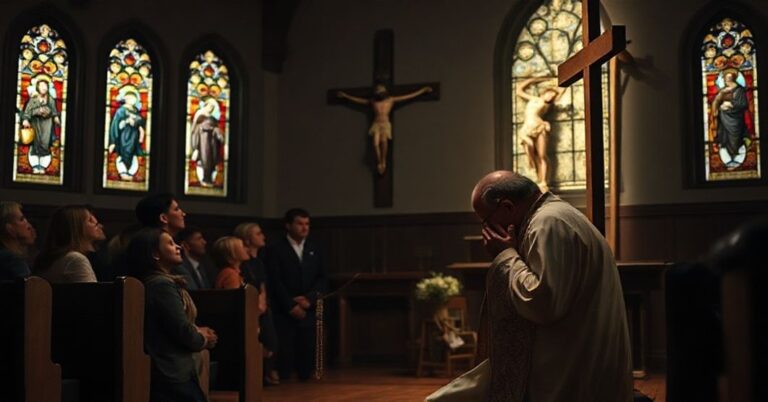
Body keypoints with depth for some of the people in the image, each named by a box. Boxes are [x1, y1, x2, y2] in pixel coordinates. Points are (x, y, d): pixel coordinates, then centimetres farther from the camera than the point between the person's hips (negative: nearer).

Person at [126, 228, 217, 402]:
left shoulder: (152, 282, 15)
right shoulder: (162, 285, -16)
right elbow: (182, 331, -19)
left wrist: (198, 331, 5)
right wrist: (203, 340, 1)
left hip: (168, 370, 10)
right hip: (174, 374, -10)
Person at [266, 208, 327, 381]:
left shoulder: (314, 249, 16)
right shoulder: (276, 250, 1)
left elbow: (321, 278, 10)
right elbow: (275, 282, -6)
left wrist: (309, 298, -7)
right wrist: (291, 306, -11)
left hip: (308, 311, 4)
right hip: (284, 313, -4)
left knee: (307, 353, 0)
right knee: (285, 354, -7)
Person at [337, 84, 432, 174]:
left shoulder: (391, 100, 13)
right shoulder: (372, 101, 18)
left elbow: (409, 96, 14)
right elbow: (358, 100, 27)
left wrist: (423, 90, 14)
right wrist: (345, 96, 30)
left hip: (385, 124, -2)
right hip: (376, 124, 2)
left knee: (383, 140, -33)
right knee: (375, 143, -25)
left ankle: (384, 161, -19)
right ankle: (379, 163, -11)